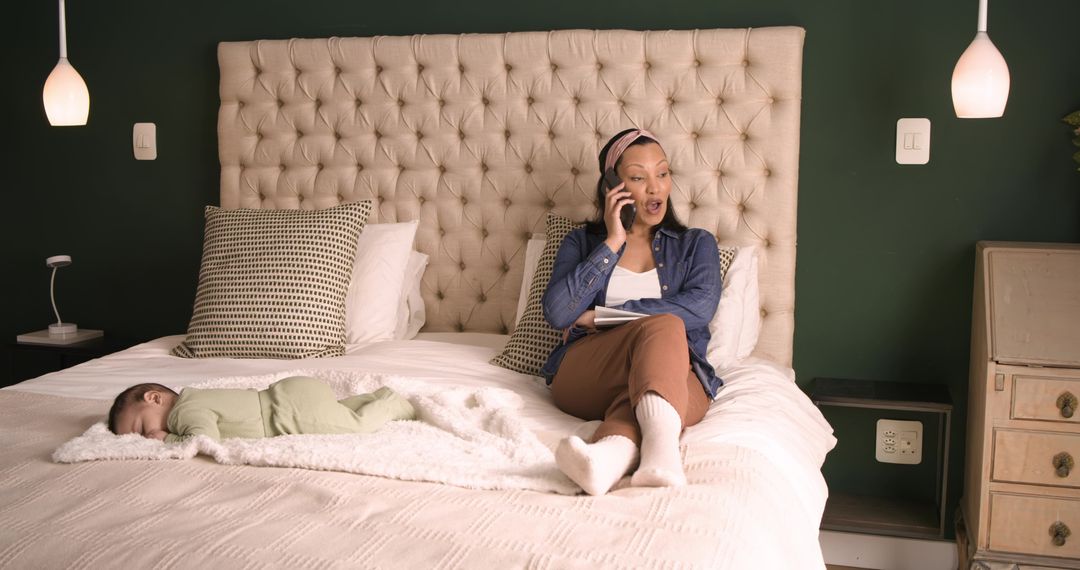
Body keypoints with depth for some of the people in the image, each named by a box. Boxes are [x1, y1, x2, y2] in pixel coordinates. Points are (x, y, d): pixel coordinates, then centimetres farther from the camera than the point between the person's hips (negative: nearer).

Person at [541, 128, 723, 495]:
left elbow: (700, 307, -3)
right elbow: (557, 313, 1)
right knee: (664, 326, -33)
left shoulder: (696, 244, 21)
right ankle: (662, 452, -63)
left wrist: (599, 317, -4)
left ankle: (611, 452, -69)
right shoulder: (582, 242, 21)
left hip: (677, 379, 1)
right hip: (582, 376, -1)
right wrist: (612, 243, 0)